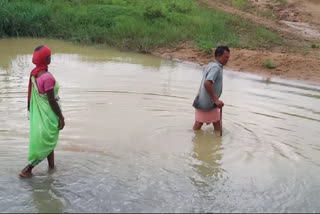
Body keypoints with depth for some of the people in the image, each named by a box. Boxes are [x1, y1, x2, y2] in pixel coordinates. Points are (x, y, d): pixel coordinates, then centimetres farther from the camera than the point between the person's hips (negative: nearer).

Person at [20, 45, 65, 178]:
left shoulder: (34, 73, 0)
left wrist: (32, 112, 19)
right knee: (46, 143, 4)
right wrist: (61, 117, -12)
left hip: (39, 113, 9)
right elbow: (52, 101, -22)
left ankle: (52, 167, 32)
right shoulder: (47, 77, -25)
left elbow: (32, 95, 8)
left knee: (48, 141, 20)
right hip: (48, 115, -9)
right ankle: (27, 169, 9)